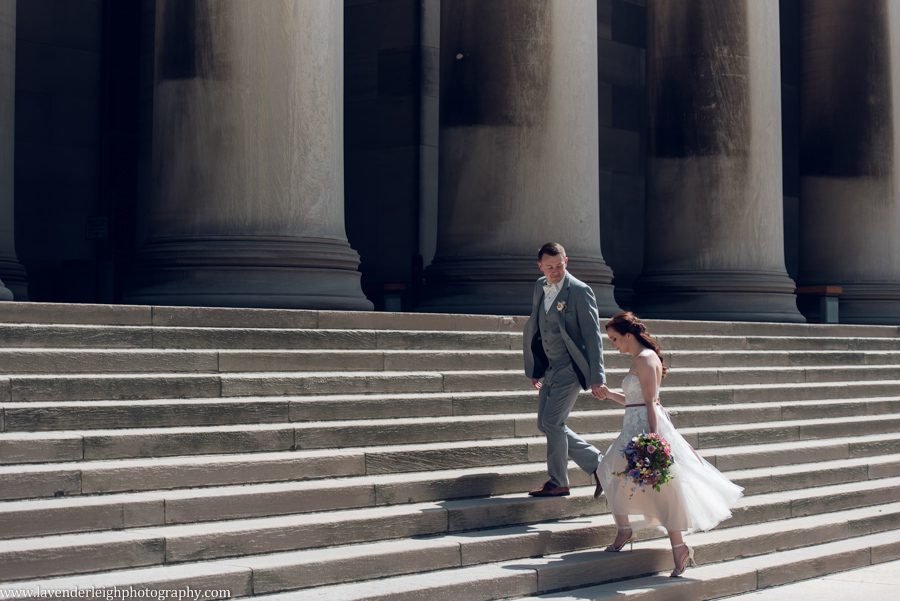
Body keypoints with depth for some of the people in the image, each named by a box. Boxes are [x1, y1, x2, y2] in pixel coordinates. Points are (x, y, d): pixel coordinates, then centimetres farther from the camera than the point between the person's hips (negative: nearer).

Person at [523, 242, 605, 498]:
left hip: (570, 368, -8)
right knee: (546, 424, 8)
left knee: (552, 422, -12)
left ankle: (558, 482, 3)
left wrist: (597, 376, -19)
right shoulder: (540, 287, 9)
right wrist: (534, 369, 18)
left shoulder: (580, 291, -13)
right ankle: (596, 462, 18)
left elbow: (592, 335, -14)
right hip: (549, 368, 8)